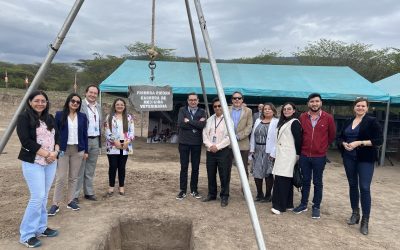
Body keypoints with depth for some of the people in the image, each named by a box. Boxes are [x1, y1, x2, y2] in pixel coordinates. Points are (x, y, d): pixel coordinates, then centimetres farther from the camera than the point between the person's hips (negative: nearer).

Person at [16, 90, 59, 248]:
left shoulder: (50, 118, 12)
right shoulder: (24, 117, -7)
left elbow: (57, 136, 11)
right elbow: (26, 141, -15)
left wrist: (55, 152, -7)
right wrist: (46, 154, -15)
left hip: (51, 162, 6)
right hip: (33, 163, -6)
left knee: (44, 196, 11)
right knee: (37, 197, -8)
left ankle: (40, 228, 23)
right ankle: (27, 235, 4)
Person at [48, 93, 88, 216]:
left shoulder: (82, 117, 6)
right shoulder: (59, 115, -1)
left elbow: (85, 134, 7)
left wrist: (86, 150, 5)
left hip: (78, 150, 3)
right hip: (63, 149, -2)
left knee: (73, 177, 9)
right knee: (61, 177, -3)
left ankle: (70, 201, 21)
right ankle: (55, 204, 7)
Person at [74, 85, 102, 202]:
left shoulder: (99, 106, 13)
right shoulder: (80, 105, -8)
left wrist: (100, 141, 13)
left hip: (95, 140, 6)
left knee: (90, 170, 14)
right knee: (79, 169, 1)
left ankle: (89, 192, 24)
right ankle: (75, 195, 10)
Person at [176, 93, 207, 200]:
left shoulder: (202, 112, 5)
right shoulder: (182, 110, 4)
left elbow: (202, 125, -13)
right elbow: (180, 124, -14)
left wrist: (188, 121, -13)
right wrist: (196, 124, -12)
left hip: (197, 143, 1)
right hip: (184, 142, -1)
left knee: (195, 168, 7)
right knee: (184, 167, 3)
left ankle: (194, 190, 20)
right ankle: (183, 191, 13)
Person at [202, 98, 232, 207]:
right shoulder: (209, 120, 11)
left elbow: (229, 137, -11)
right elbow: (205, 134, 7)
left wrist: (217, 146, -14)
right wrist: (210, 146, -8)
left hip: (223, 151, -5)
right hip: (210, 151, 5)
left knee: (224, 176, 0)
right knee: (211, 174, 12)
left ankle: (224, 197, 14)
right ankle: (212, 194, 27)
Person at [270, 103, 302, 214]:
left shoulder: (294, 122, -8)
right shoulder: (283, 122, 19)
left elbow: (298, 139, -12)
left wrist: (298, 155, -12)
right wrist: (276, 153, 16)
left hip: (288, 155, -9)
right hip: (281, 155, 9)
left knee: (282, 180, -9)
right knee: (286, 180, 10)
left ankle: (280, 206, -5)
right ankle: (288, 204, 16)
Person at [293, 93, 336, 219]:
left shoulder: (328, 118, -6)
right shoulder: (302, 117, 0)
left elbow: (332, 135, 6)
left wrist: (323, 146, 11)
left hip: (319, 157, -2)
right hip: (304, 156, 2)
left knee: (317, 182, 9)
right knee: (305, 181, 14)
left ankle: (316, 207, 22)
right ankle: (303, 204, 27)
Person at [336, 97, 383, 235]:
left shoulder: (372, 121, -5)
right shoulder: (348, 122, 11)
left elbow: (379, 140, -11)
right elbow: (340, 137, 14)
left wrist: (359, 143, -19)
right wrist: (344, 144, -8)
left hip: (365, 159, -5)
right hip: (349, 158, 5)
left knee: (364, 188, -6)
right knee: (352, 185, 13)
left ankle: (365, 220, 4)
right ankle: (355, 213, 28)